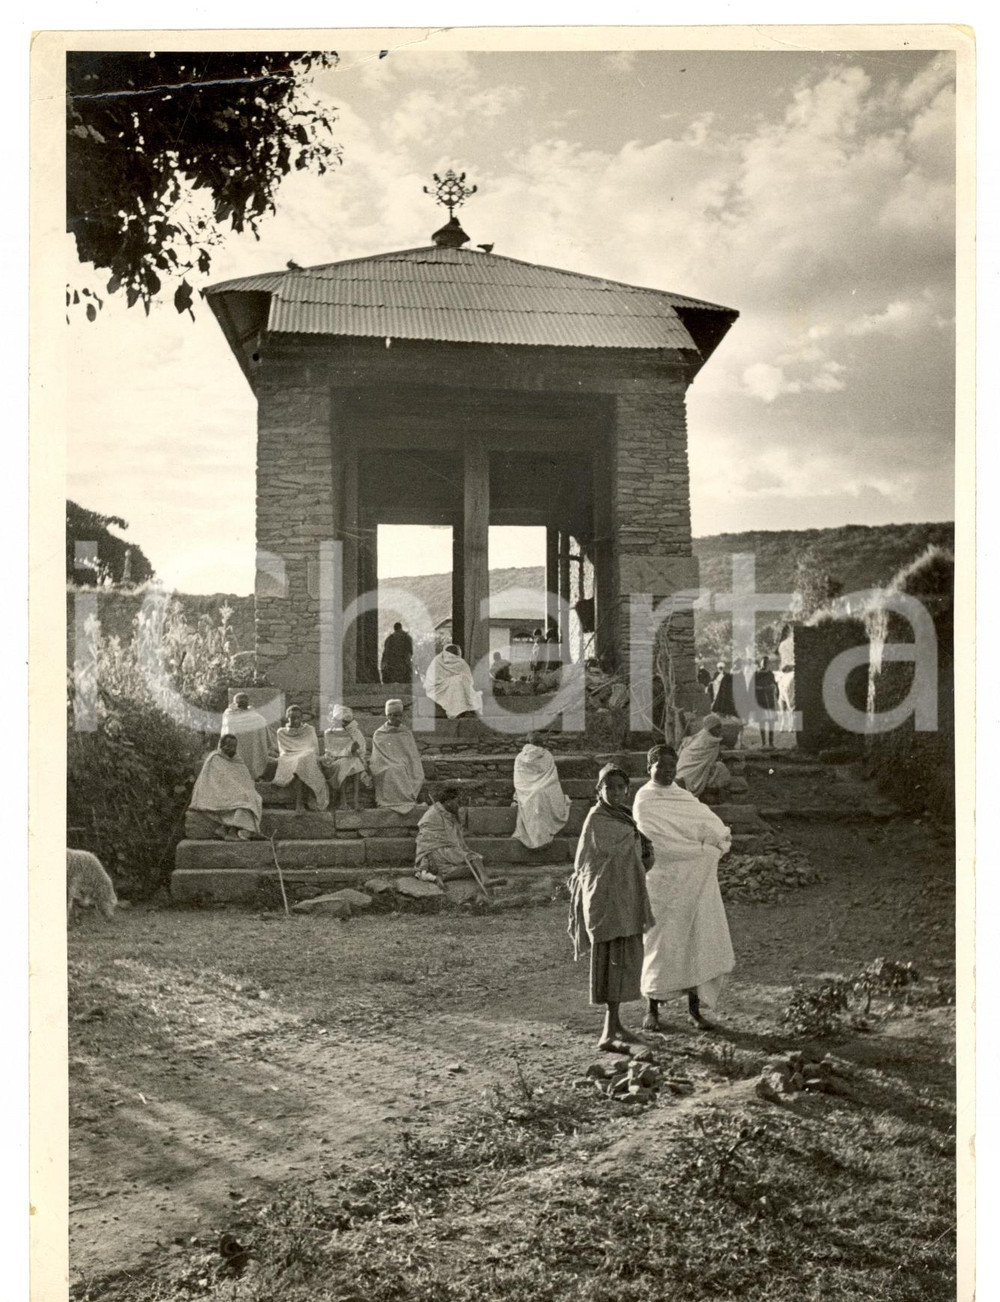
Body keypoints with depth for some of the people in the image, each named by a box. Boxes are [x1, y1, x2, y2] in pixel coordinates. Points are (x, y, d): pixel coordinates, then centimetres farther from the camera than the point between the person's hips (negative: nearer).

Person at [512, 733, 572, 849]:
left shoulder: (520, 758, 7)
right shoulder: (547, 755, 6)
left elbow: (518, 782, 7)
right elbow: (554, 777, 10)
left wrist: (516, 799, 15)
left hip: (528, 797, 1)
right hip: (547, 794, -1)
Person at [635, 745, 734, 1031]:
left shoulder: (684, 797, 14)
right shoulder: (644, 802, -5)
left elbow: (718, 828, 8)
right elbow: (660, 844, -16)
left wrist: (717, 840, -13)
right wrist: (702, 849, -13)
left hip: (697, 884, 5)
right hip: (665, 882, -5)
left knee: (701, 942, 1)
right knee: (662, 945, -1)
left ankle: (695, 1008, 9)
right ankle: (652, 1009, 10)